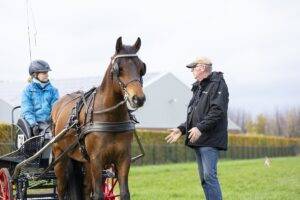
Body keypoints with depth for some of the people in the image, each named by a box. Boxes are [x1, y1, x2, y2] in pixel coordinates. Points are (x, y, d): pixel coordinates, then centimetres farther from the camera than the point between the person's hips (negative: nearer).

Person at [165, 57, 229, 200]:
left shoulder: (217, 85, -8)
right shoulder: (198, 88, 21)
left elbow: (217, 111, -20)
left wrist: (200, 127, -27)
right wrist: (181, 129, 13)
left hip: (210, 140, -9)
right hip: (198, 141, 9)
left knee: (209, 176, -15)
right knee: (204, 178, 10)